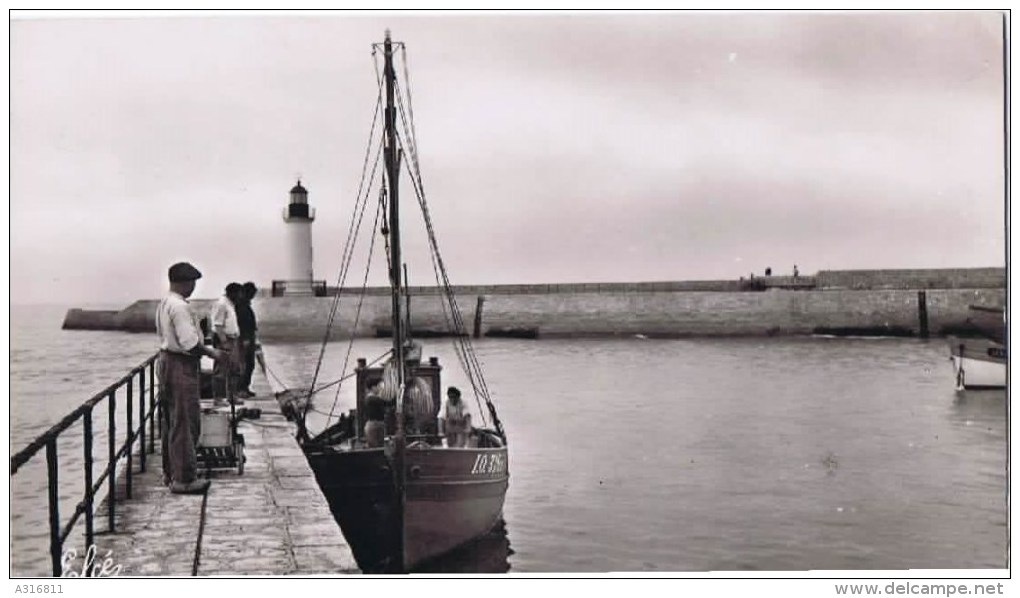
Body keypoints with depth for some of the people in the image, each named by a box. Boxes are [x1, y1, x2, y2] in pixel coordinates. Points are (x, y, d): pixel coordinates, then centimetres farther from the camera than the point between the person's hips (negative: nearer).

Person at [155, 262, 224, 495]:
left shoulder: (164, 304, 13)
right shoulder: (180, 307, -19)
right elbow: (189, 343, -23)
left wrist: (205, 348, 18)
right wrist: (211, 353, -10)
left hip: (167, 361, 11)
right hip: (181, 366, -11)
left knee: (170, 422, 17)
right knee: (185, 423, -4)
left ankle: (170, 472, 28)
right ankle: (183, 479, 1)